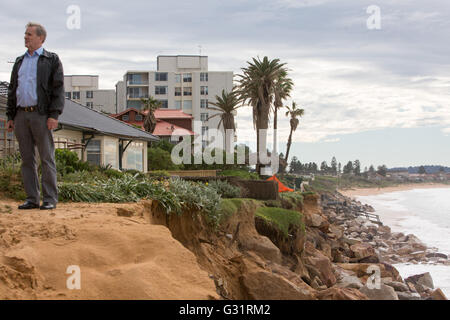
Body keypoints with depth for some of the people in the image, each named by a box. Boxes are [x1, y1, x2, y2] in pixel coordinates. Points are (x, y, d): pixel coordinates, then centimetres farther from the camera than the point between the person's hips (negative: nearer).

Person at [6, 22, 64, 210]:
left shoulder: (52, 60, 4)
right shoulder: (20, 61, 19)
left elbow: (58, 89, -4)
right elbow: (12, 90, 20)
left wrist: (54, 115, -14)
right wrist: (10, 117, 12)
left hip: (41, 115, -5)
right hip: (21, 115, 5)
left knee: (47, 158, -4)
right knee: (27, 159, 6)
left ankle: (50, 199, -1)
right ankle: (32, 198, 10)